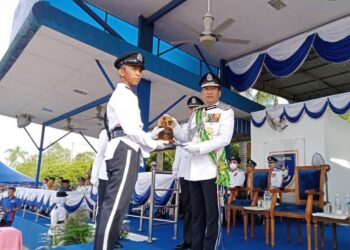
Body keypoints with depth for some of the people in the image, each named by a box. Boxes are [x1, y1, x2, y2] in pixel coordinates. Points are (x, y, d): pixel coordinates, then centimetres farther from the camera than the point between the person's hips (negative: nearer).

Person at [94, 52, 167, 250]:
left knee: (115, 205, 7)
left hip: (125, 153, 10)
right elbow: (130, 129, -13)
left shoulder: (128, 97, 31)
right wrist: (154, 144, -3)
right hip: (125, 153, -10)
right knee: (116, 205, -15)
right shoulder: (122, 94, 0)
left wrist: (153, 134, 15)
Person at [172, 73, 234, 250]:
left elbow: (225, 138, -10)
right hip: (194, 169, 6)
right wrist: (174, 126, 4)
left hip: (212, 168, -6)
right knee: (196, 213, 13)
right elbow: (186, 138, 21)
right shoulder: (195, 114, 20)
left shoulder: (225, 111, 3)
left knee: (212, 214, 1)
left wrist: (199, 147, -18)